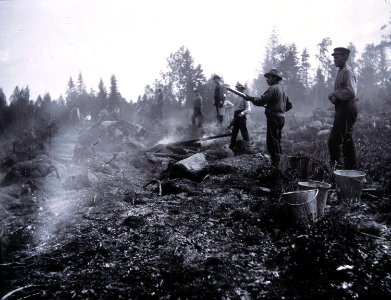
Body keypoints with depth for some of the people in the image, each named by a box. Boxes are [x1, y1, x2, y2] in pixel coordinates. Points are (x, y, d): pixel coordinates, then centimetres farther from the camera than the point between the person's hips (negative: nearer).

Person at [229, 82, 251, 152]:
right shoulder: (236, 97, 12)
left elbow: (249, 109, -17)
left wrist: (242, 113, -34)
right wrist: (234, 117, 16)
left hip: (242, 116, -7)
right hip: (236, 116, 7)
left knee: (244, 131, -1)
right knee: (234, 132, 12)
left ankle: (246, 147, 9)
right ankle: (232, 147, 20)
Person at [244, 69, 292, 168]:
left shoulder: (272, 89, -12)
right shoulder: (282, 89, 17)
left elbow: (260, 101, -20)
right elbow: (289, 105, 23)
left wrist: (250, 98, -7)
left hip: (274, 118, -10)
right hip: (281, 118, 10)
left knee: (272, 142, -7)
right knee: (277, 141, 16)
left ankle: (274, 165, -6)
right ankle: (277, 164, 24)